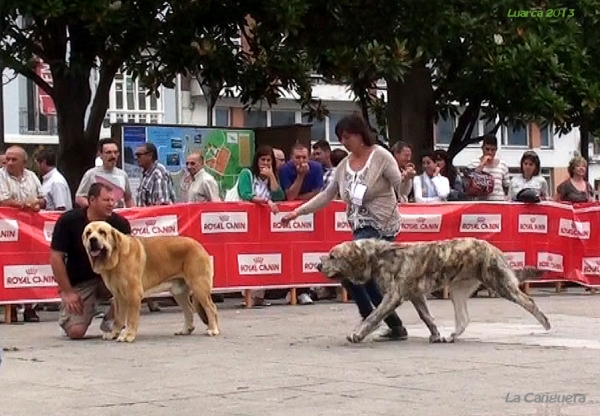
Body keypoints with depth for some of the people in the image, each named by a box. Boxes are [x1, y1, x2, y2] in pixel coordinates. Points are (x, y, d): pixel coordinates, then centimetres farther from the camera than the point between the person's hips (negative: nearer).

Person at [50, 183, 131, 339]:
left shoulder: (119, 223, -10)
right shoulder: (68, 221, -15)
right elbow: (56, 257, -11)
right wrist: (67, 292, -13)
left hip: (107, 277, 3)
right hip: (78, 283, -2)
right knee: (76, 331, -21)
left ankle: (110, 320, -2)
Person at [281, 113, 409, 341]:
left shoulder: (380, 156, -7)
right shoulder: (344, 165, 11)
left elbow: (400, 187, -6)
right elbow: (326, 195, 15)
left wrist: (406, 178, -24)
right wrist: (298, 211, 10)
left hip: (380, 226, -7)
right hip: (361, 227, 7)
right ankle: (396, 326, 11)